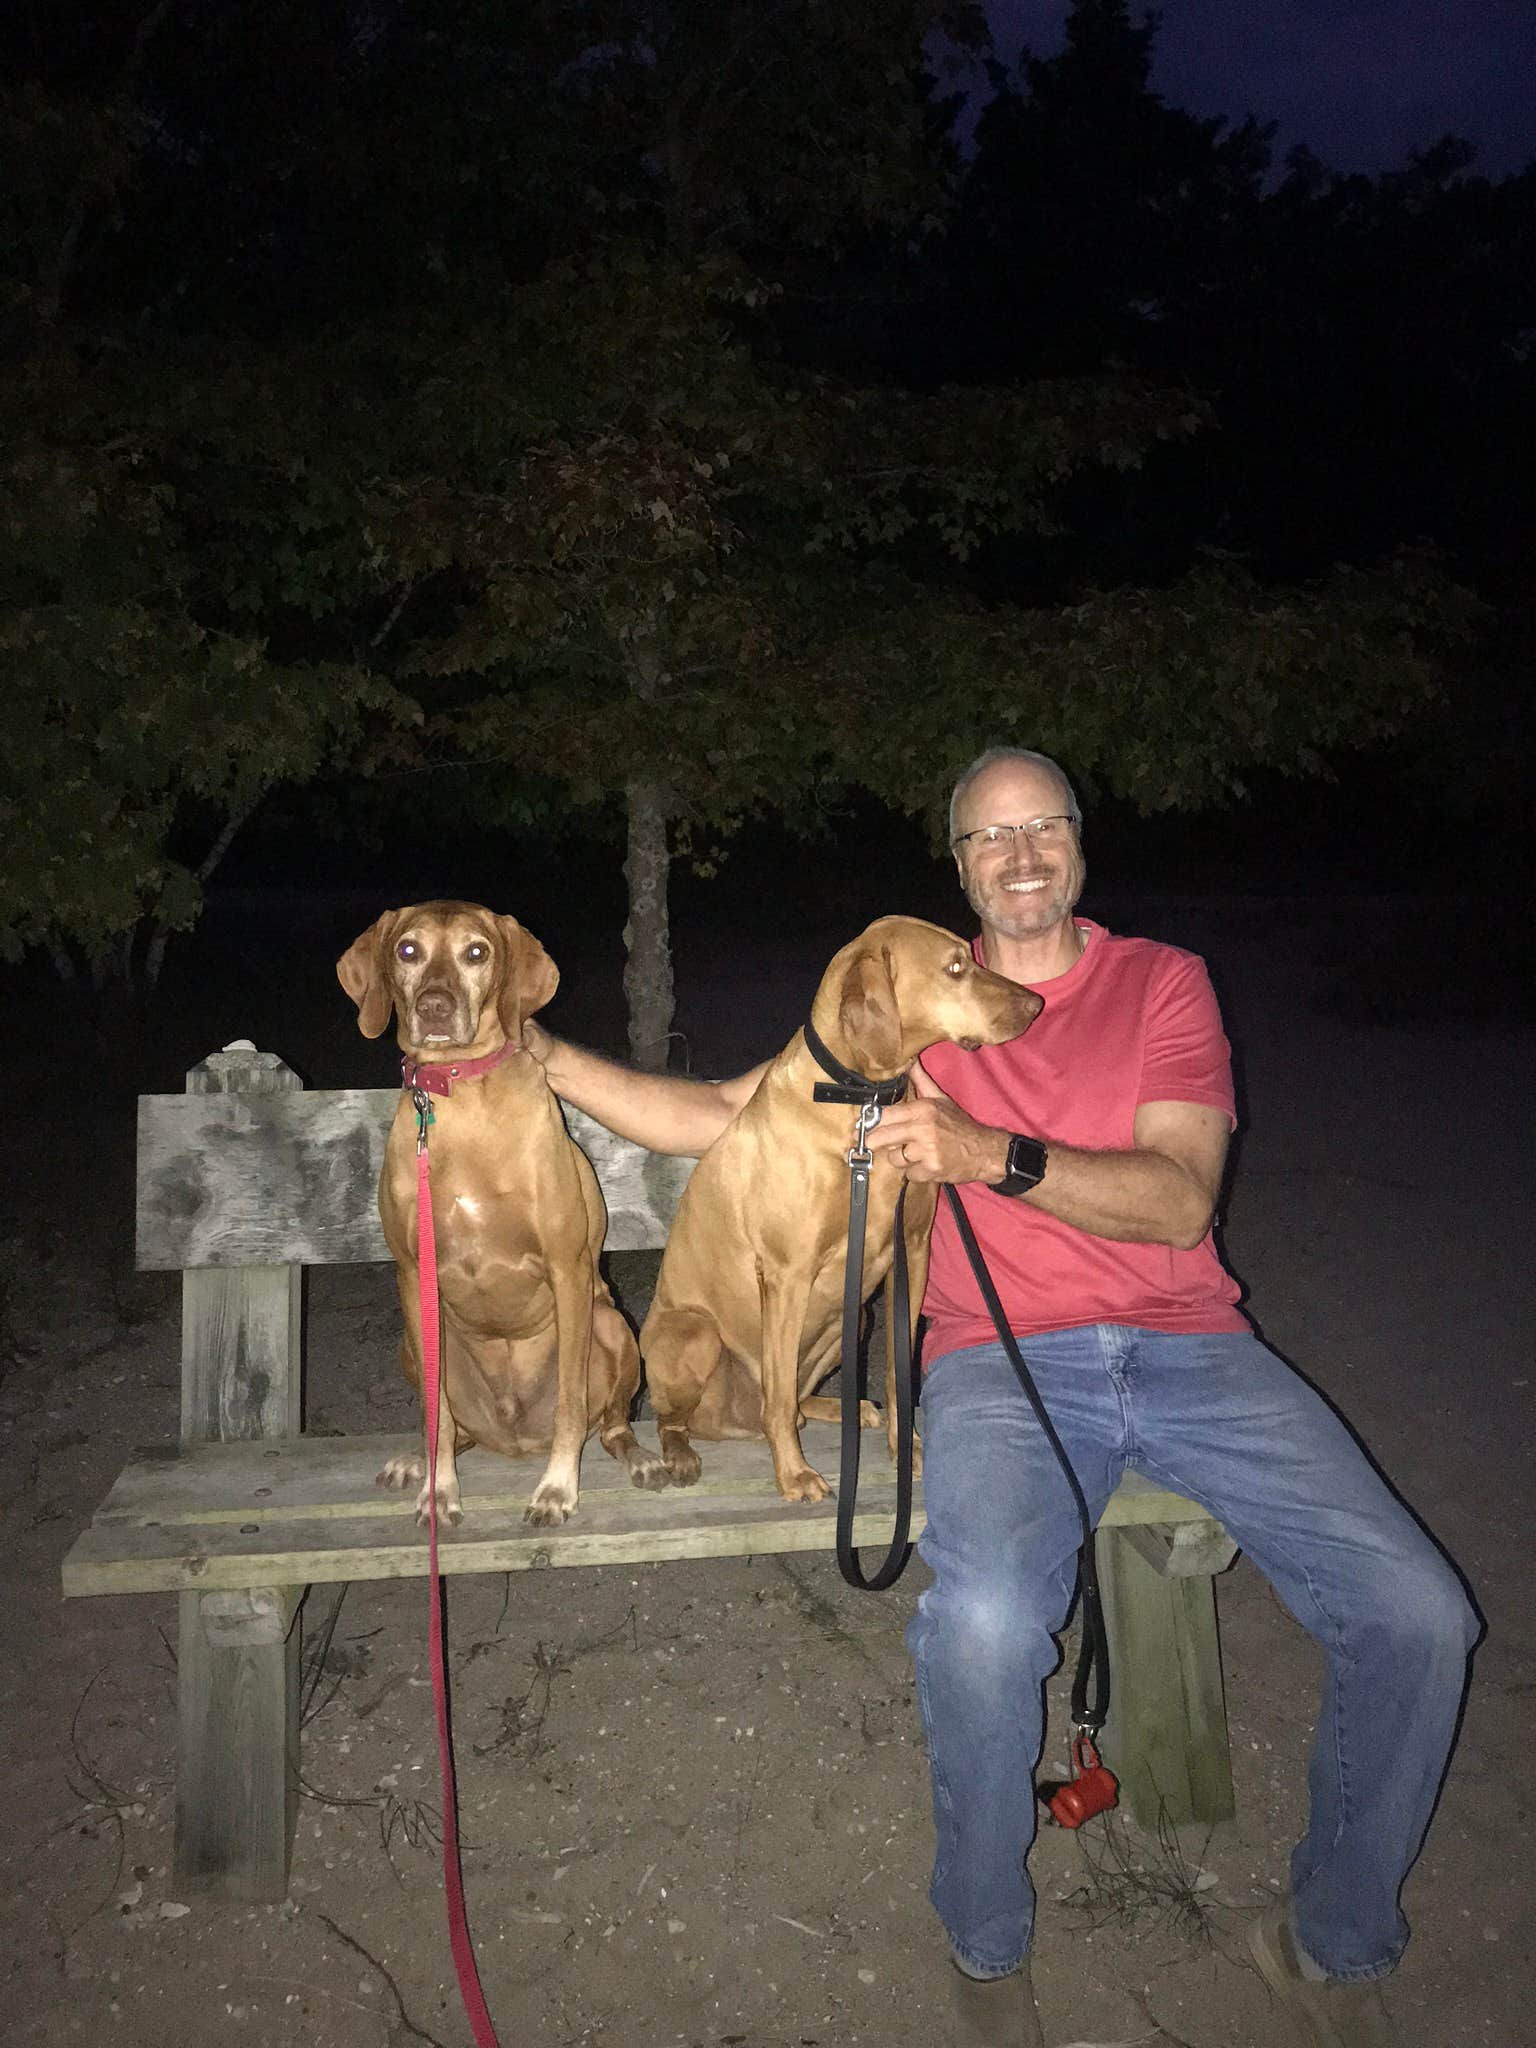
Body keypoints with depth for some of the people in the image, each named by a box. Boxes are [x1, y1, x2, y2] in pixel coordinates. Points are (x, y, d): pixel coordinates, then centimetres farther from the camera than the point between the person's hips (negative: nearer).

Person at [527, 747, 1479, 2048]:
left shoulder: (1164, 981, 9)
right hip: (1005, 1359, -1)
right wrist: (541, 1054, 1)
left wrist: (994, 1153, -20)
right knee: (982, 1623, -31)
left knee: (1418, 1614, -15)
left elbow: (1181, 1200, -5)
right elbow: (717, 1115, 10)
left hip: (1189, 1346, 2)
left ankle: (1336, 1942, 13)